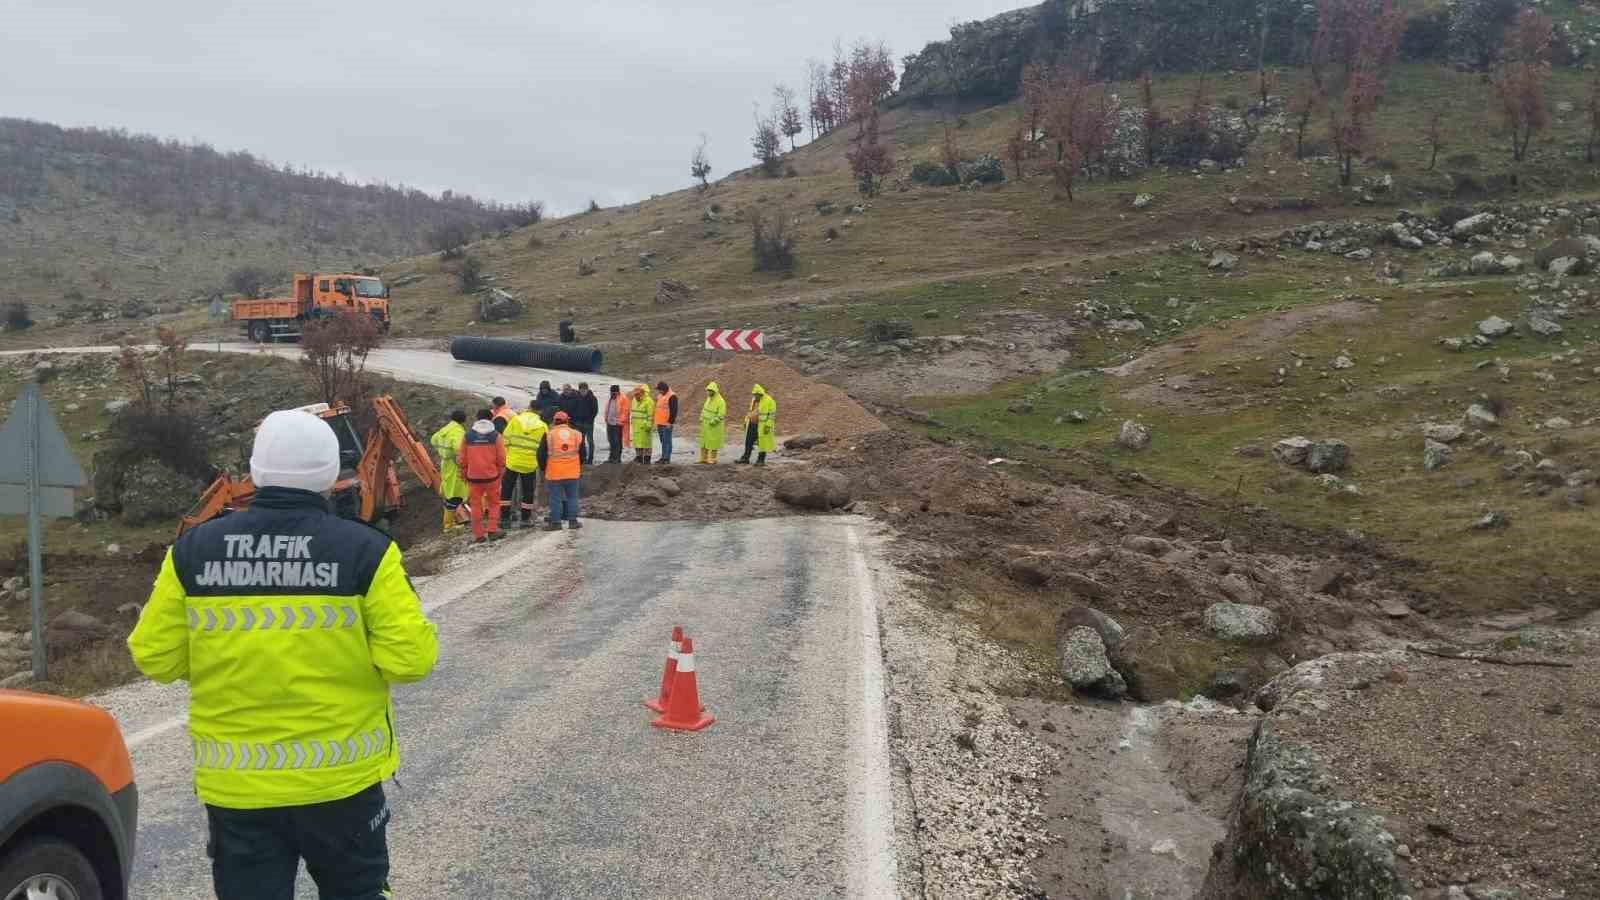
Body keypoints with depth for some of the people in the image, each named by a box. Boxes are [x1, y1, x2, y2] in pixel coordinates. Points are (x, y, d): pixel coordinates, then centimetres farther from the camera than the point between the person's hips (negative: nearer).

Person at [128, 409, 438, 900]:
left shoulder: (192, 551, -5)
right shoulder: (365, 550, -12)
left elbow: (155, 657, 0)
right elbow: (410, 658, -15)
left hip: (234, 784, 2)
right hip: (341, 777, -1)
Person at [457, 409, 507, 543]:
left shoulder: (468, 436, 1)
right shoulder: (496, 436, -4)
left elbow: (462, 458, 4)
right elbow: (501, 458, -3)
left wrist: (464, 473, 17)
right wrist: (501, 473, 11)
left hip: (474, 476, 1)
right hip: (492, 476, -1)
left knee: (476, 504, 9)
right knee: (494, 503, 13)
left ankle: (478, 534, 10)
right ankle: (493, 530, 6)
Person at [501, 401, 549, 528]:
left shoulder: (516, 419, -3)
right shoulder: (543, 426, -2)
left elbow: (505, 440, -3)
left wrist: (505, 456, 7)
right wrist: (540, 462, 14)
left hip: (512, 462, 0)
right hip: (530, 465, 0)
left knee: (506, 489, 11)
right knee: (528, 492, 13)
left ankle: (504, 517, 10)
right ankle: (525, 519, 16)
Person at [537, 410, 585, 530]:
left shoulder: (548, 435, -4)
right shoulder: (577, 435, 5)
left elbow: (541, 454, -1)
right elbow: (582, 455, 14)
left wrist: (543, 468, 14)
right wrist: (579, 469, 28)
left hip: (554, 473, -2)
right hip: (573, 473, 2)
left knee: (555, 498, 4)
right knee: (572, 497, 12)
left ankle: (555, 522, 7)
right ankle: (573, 521, 13)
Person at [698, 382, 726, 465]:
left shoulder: (720, 401, -18)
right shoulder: (709, 398, 8)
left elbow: (721, 415, -21)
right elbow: (704, 408, 19)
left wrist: (712, 422, -24)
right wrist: (701, 418, 5)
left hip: (714, 426, -8)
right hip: (705, 425, 8)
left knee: (713, 443, -1)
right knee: (703, 442, 9)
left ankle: (712, 459, 8)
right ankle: (703, 458, 16)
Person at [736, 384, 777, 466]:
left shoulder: (769, 401, -14)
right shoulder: (754, 400, 9)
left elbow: (772, 415, -16)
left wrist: (768, 426, -20)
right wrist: (746, 421, 18)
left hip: (762, 426, -7)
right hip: (752, 424, 7)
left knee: (762, 443, 1)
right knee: (748, 441, 8)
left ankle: (761, 460, 9)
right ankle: (745, 458, 17)